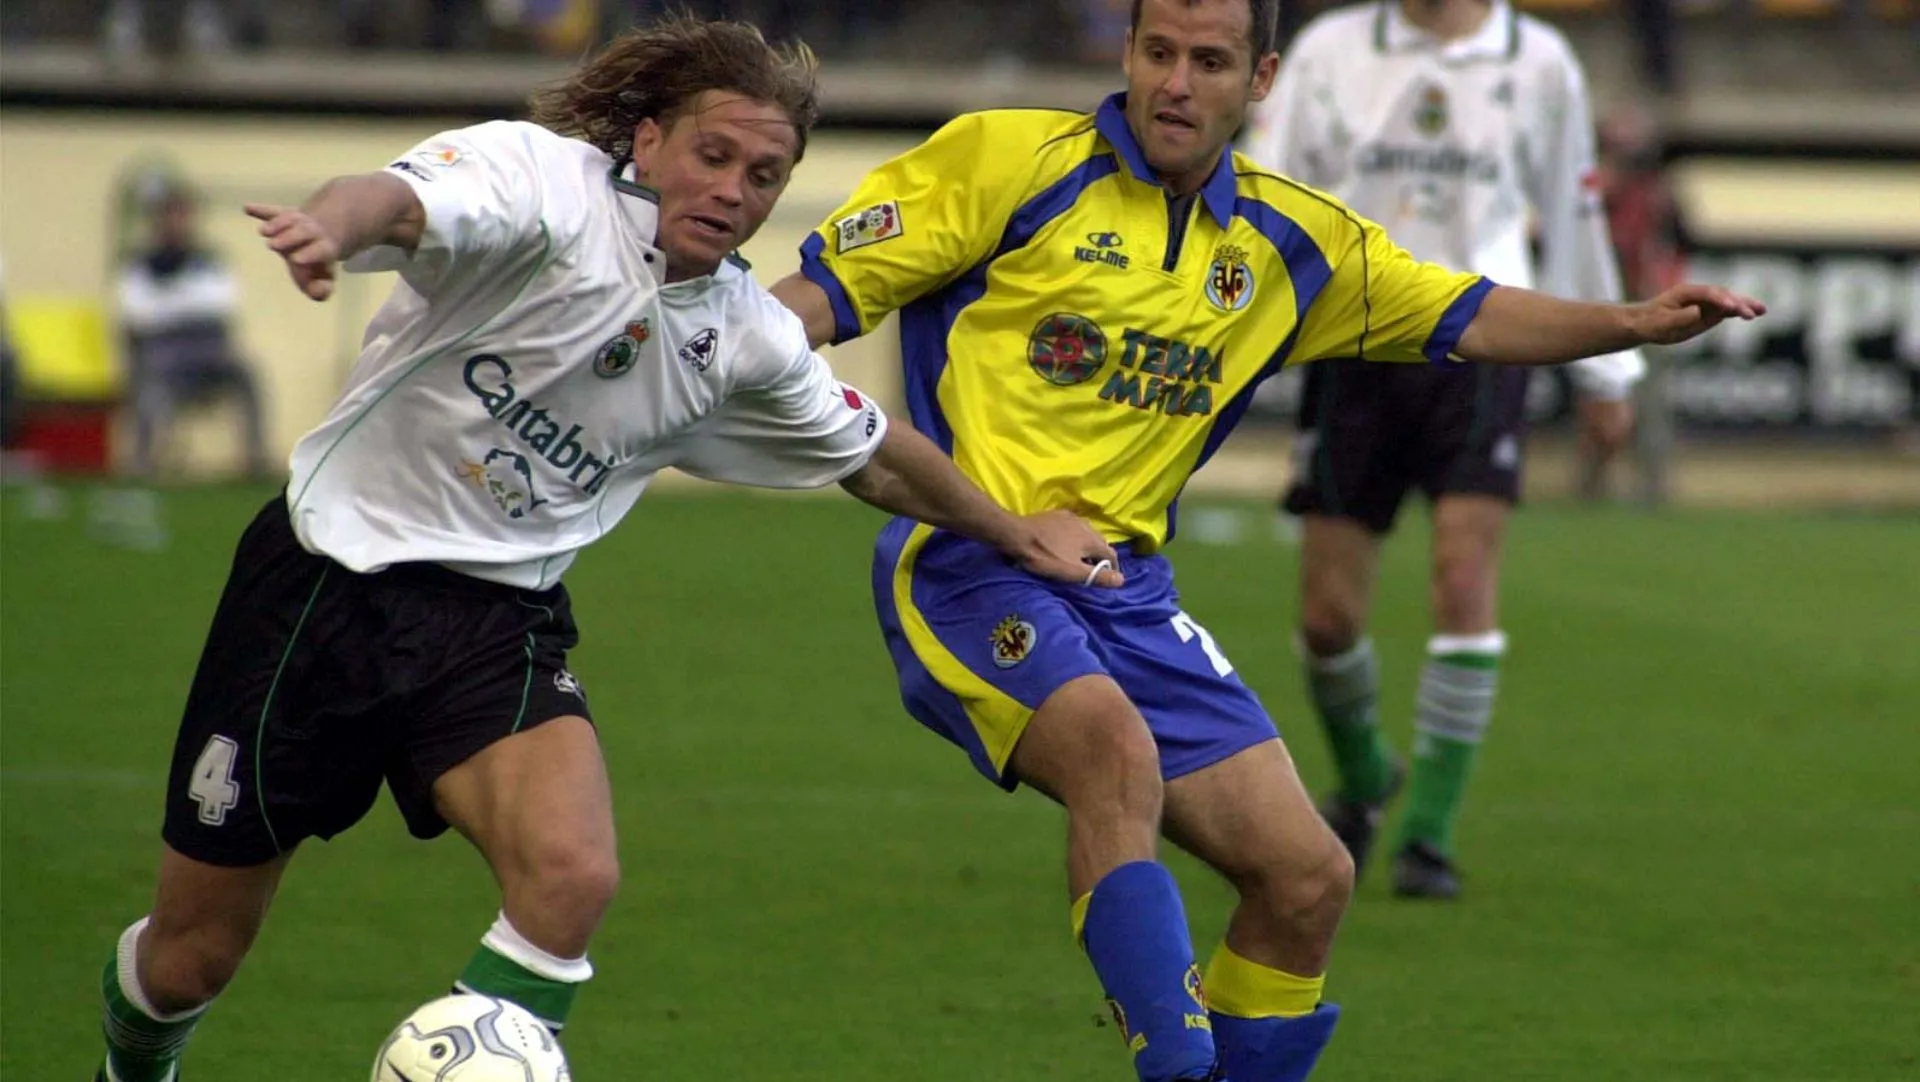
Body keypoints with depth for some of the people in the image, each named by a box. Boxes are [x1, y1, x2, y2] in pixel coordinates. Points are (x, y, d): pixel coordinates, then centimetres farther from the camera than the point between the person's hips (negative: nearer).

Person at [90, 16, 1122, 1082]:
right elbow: (402, 201, -38)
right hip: (327, 577, -4)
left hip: (500, 620, 4)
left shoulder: (747, 340, 3)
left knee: (573, 876, -28)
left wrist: (1014, 531, 30)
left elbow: (872, 455, 23)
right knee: (194, 953, 6)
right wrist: (332, 225, -60)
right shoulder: (539, 176, -16)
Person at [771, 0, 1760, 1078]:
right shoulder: (1009, 159, -6)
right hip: (966, 570, -6)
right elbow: (818, 296, -5)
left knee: (1309, 878, 0)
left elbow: (1468, 319, 15)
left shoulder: (1290, 241, 11)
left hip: (1129, 594, 6)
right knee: (1118, 745, -35)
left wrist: (1635, 323, 1)